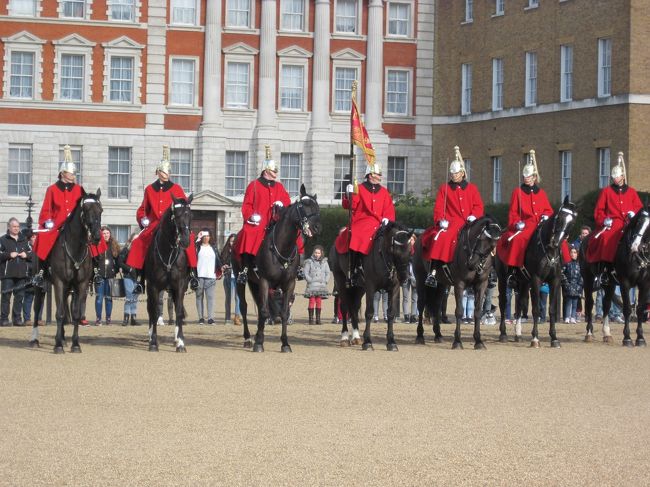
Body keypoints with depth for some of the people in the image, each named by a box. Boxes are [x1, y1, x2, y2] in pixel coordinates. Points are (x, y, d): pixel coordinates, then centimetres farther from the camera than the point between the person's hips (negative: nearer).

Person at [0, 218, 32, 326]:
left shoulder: (24, 240, 14)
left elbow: (32, 254, 17)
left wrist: (26, 255, -3)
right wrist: (9, 255, -16)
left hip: (22, 273, 4)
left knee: (20, 295, 6)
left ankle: (17, 318, 12)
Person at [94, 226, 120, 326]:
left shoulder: (114, 246, 9)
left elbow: (118, 260, 11)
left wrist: (116, 271, 1)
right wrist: (94, 269, -10)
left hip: (111, 276, 2)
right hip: (100, 275, -2)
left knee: (109, 298, 6)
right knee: (99, 298, -2)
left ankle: (108, 318, 12)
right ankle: (98, 318, 3)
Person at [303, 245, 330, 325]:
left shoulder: (324, 262, 11)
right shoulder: (309, 262, 2)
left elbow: (328, 273, 14)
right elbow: (306, 273, -1)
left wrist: (325, 281, 1)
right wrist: (310, 281, -10)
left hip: (321, 285, 3)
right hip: (312, 285, -3)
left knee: (319, 301, 3)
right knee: (312, 301, -7)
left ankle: (318, 318, 7)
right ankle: (311, 319, -5)